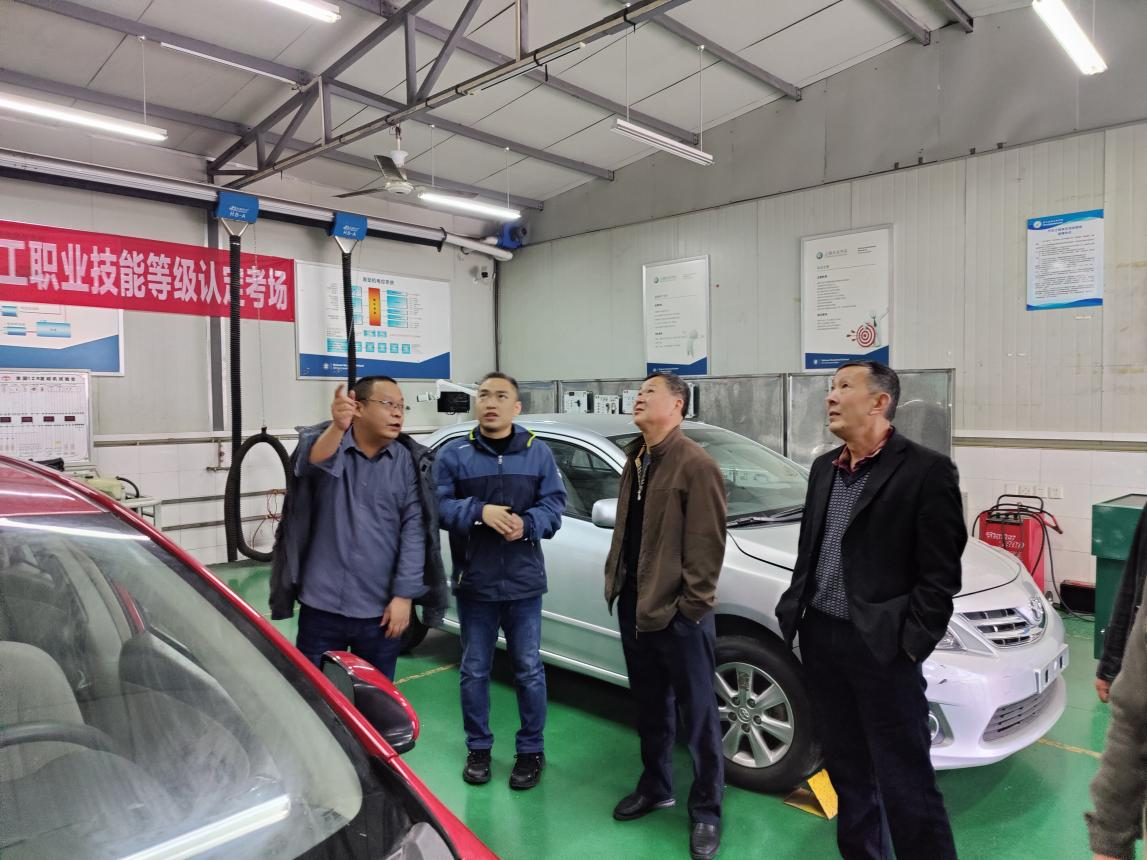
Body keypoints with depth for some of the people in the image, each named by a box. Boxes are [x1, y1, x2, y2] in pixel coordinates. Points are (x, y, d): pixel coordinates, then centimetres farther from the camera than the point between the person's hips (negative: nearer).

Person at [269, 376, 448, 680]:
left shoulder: (410, 462, 0)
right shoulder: (325, 442, -2)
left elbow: (414, 530, -3)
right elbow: (311, 462, -26)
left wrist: (404, 596, -9)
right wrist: (336, 427, -47)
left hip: (380, 612, 1)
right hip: (322, 608, -1)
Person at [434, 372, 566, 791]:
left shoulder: (538, 452, 3)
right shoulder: (454, 454, 0)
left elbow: (554, 504, -2)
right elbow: (438, 506, -8)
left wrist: (527, 524, -21)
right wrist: (479, 511, -22)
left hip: (523, 582, 0)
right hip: (474, 583, 0)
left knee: (529, 670, 8)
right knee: (475, 671, 12)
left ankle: (531, 751, 25)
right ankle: (478, 749, 30)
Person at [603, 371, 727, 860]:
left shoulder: (695, 464, -15)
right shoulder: (635, 460, 11)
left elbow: (707, 543, -18)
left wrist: (692, 604, -18)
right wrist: (617, 580, 12)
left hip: (677, 612, -8)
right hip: (634, 604, 8)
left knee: (697, 716, 7)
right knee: (650, 707, 21)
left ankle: (705, 810, 22)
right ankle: (655, 788, 38)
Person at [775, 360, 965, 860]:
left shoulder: (926, 471, -11)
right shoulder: (824, 467, 10)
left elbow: (940, 575, -11)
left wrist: (911, 645, -14)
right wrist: (793, 611, 9)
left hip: (881, 648, -6)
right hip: (821, 639, 7)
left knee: (905, 782, 3)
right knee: (846, 769, 20)